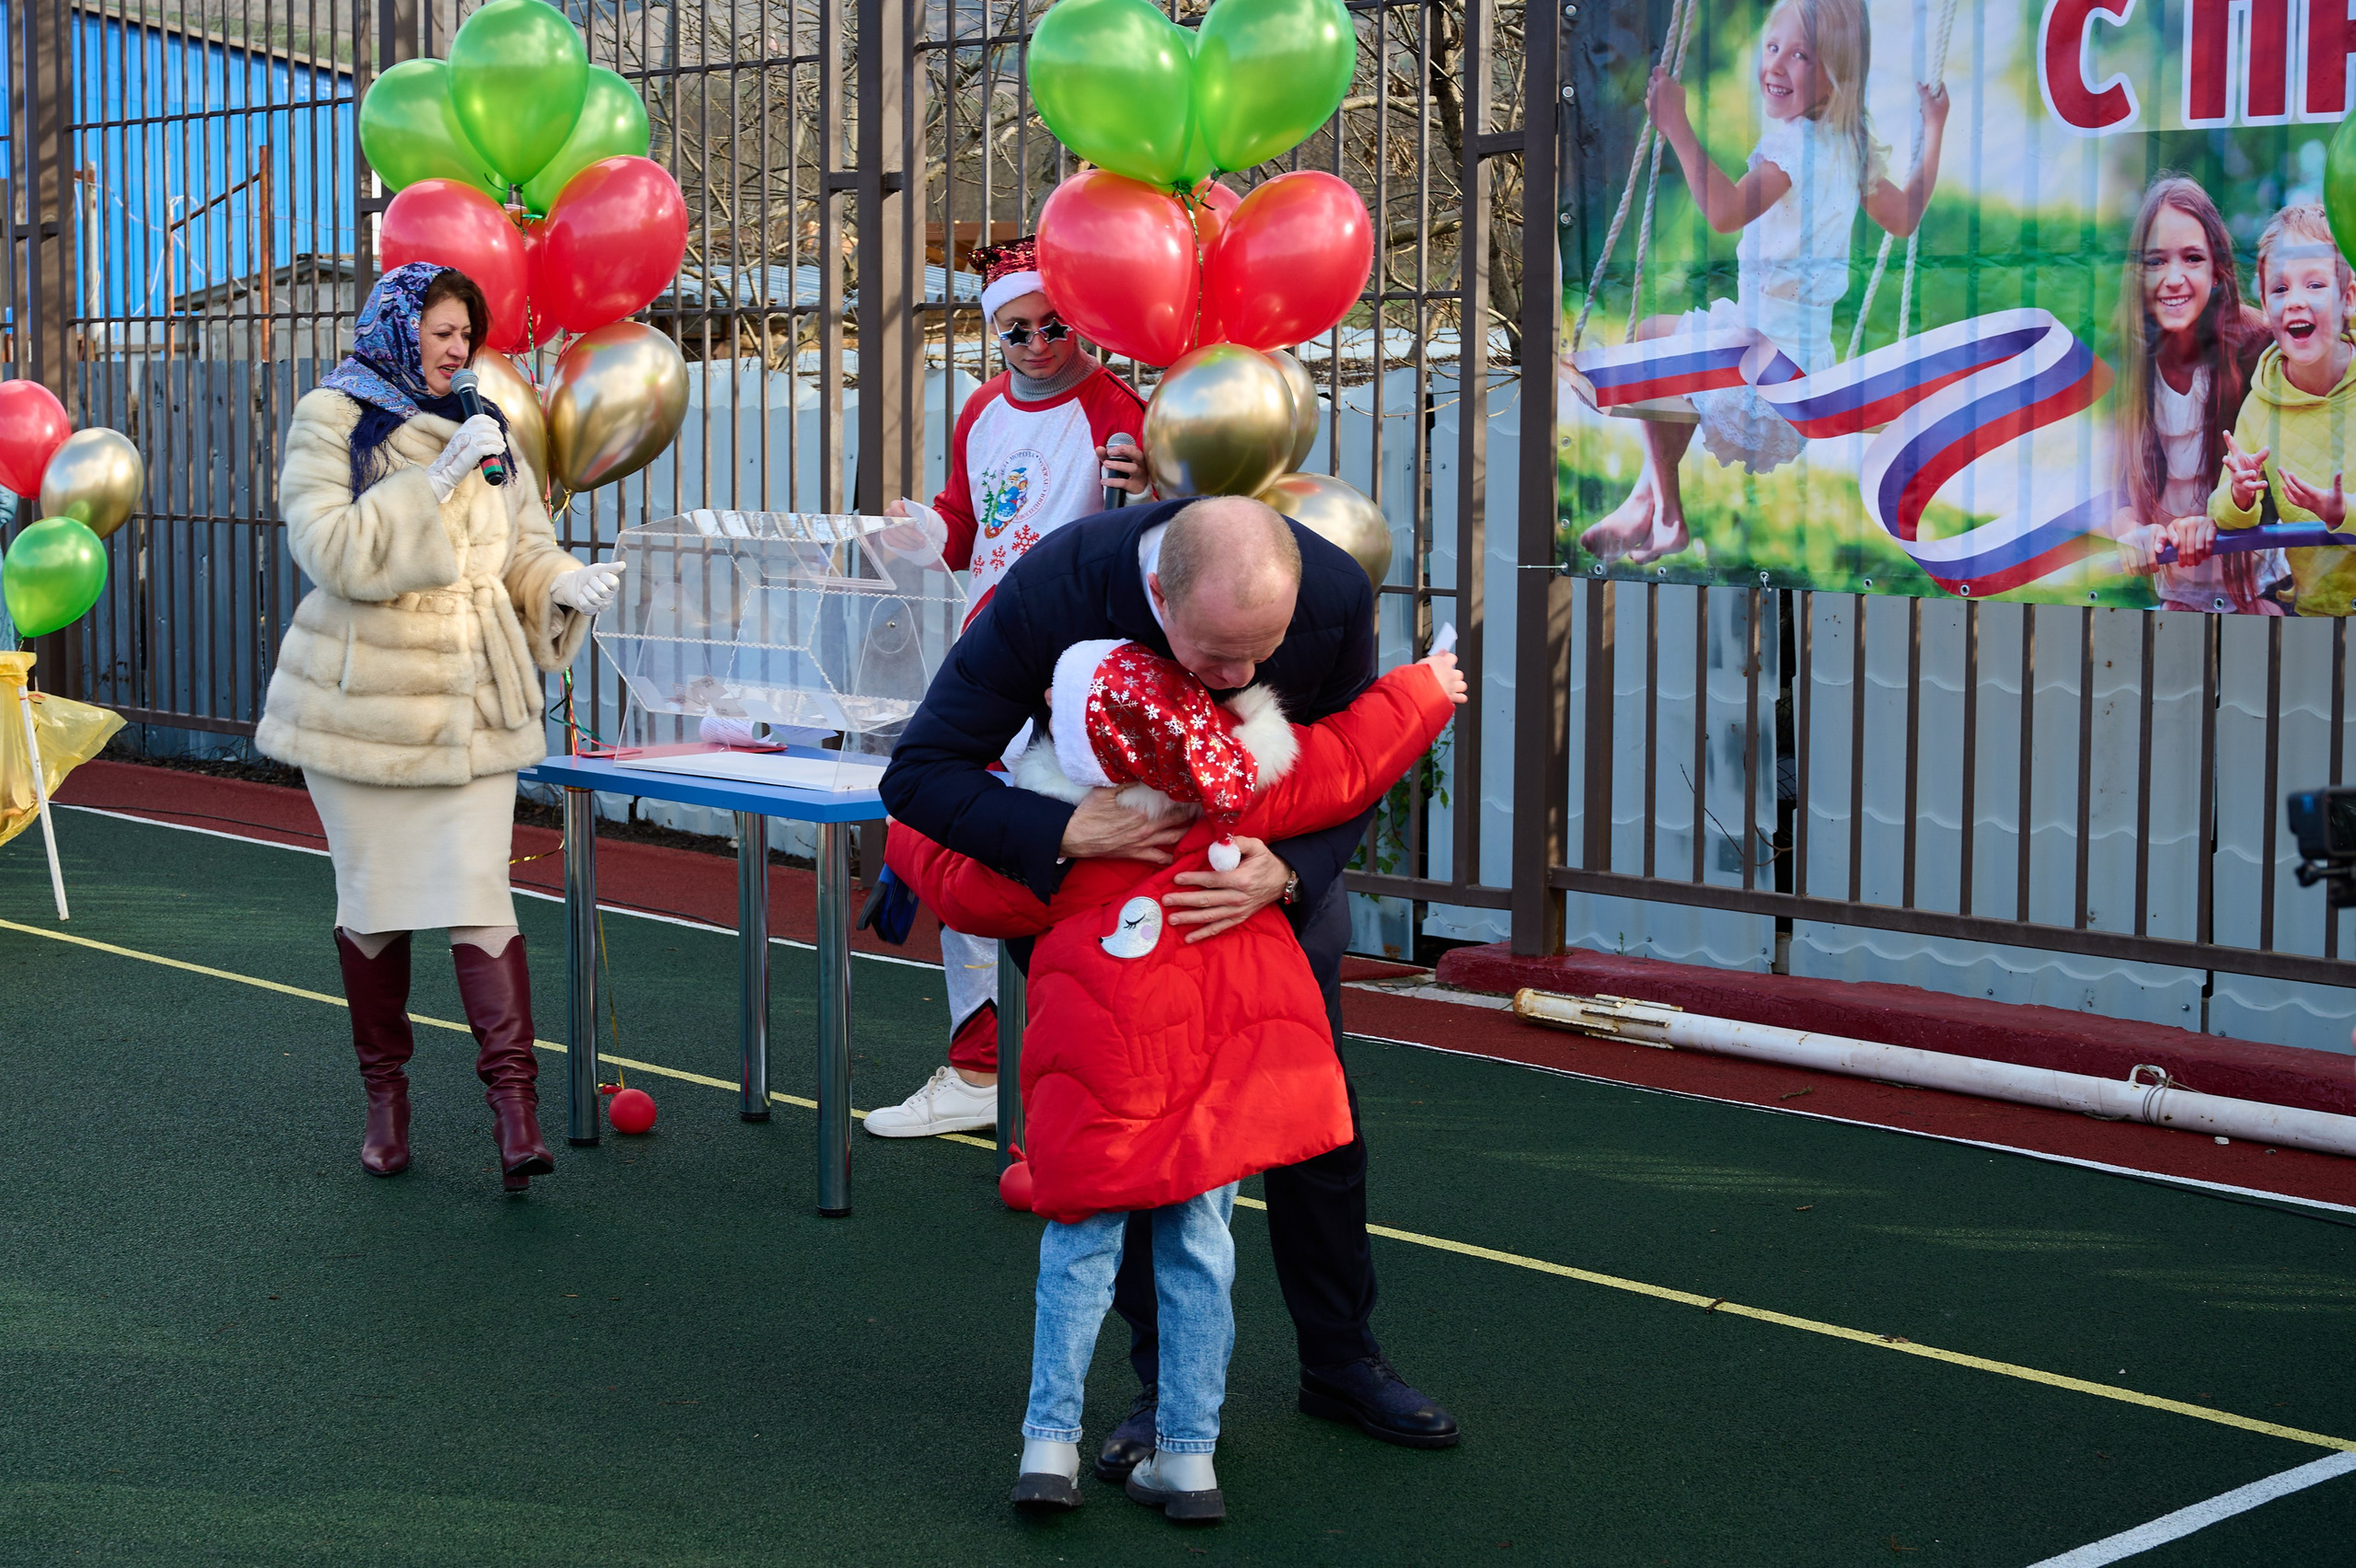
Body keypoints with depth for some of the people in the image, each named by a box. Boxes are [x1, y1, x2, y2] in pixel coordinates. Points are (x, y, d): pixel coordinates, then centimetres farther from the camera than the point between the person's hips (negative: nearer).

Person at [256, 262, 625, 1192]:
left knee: (479, 895, -8)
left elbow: (523, 547, 16)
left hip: (474, 705, 3)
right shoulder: (331, 422, -3)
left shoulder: (483, 428, 12)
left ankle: (513, 1098, -12)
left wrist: (564, 585, -6)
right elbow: (333, 552, -17)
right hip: (364, 702, -2)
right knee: (374, 900, 7)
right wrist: (437, 480, -21)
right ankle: (385, 1096, 21)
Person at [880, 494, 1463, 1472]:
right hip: (1112, 859, -1)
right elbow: (918, 774, -32)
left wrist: (1288, 874, -37)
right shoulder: (1054, 588, -38)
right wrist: (1066, 833, -44)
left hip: (1282, 861, 2)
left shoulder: (1337, 593, -33)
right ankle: (1168, 1387, 11)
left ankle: (1341, 1363, 23)